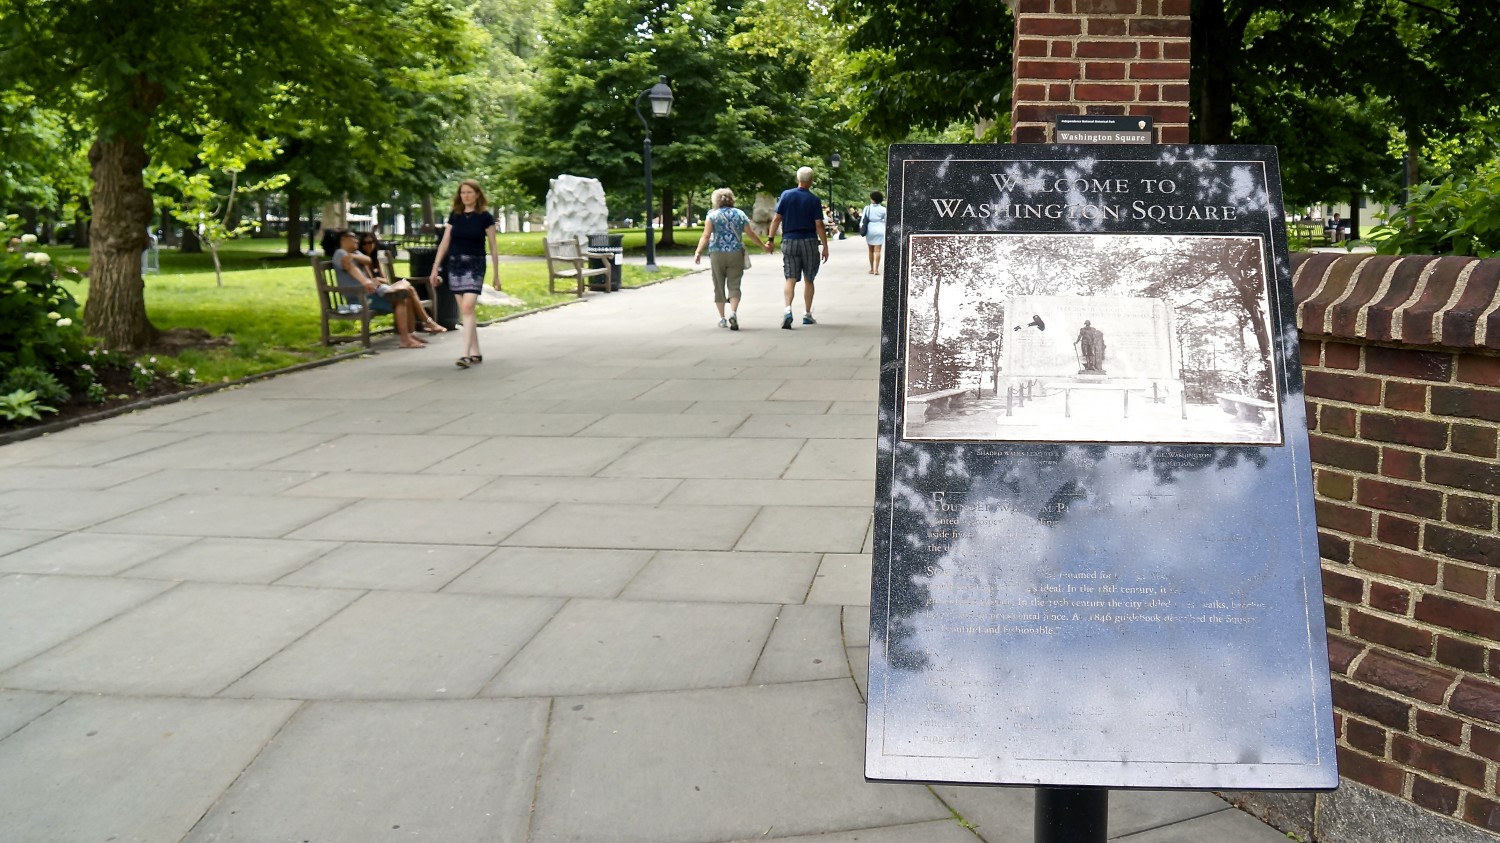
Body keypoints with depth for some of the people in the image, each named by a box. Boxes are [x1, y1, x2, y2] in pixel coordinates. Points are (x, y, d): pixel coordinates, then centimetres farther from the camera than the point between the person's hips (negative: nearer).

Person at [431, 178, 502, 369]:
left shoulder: (485, 217, -3)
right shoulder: (455, 216, 8)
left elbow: (493, 248, 0)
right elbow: (444, 243, 10)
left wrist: (496, 275, 0)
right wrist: (435, 268, 6)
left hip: (475, 265, -4)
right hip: (455, 264, 4)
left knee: (467, 307, -16)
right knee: (464, 310, 6)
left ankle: (466, 355, -20)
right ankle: (475, 353, 15)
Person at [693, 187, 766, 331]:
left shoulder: (712, 215, 1)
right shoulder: (740, 214, 8)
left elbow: (706, 236, -9)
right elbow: (752, 234, 12)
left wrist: (698, 252, -11)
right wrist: (763, 246, 25)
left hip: (717, 254, -1)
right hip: (736, 253, 1)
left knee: (719, 286, 10)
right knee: (734, 286, 1)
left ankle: (722, 318, 13)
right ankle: (733, 313, -20)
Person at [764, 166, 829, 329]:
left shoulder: (786, 195, 0)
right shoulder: (814, 200, -6)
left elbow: (776, 219, -2)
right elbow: (819, 225, -7)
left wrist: (771, 239, 3)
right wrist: (825, 246, -2)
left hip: (789, 241, 1)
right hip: (809, 242, -1)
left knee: (790, 279, 0)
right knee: (809, 279, 12)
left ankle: (788, 310, -22)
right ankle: (807, 315, 18)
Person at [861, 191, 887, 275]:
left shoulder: (867, 208, -3)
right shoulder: (883, 209, -4)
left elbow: (863, 219, -2)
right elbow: (886, 221, 3)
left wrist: (861, 227, 9)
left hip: (869, 230, 1)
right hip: (879, 230, -1)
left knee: (871, 250, 13)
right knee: (877, 251, -3)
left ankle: (872, 269, 19)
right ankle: (876, 270, -9)